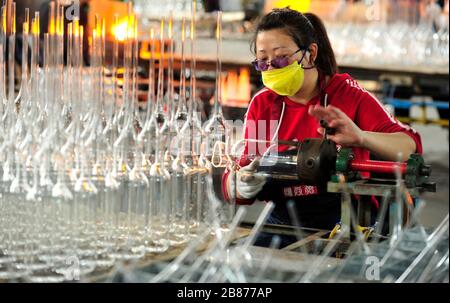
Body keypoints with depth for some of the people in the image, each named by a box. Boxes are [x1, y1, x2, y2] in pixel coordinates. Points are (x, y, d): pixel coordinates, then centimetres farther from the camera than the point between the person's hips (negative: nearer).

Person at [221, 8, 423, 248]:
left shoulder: (350, 97, -3)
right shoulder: (261, 104, 7)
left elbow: (410, 147, -16)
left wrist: (361, 138, -36)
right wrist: (242, 185, -21)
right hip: (281, 226, 4)